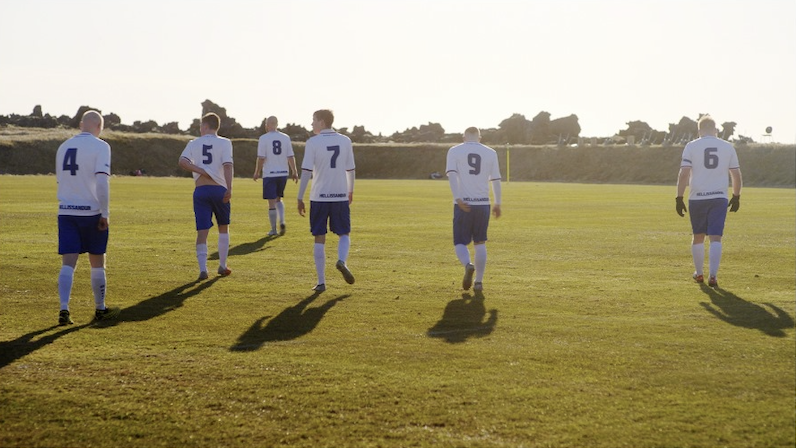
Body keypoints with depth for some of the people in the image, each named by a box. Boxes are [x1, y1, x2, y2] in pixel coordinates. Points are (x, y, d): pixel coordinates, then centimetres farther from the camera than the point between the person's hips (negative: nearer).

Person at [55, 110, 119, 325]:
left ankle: (64, 308, -15)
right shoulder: (100, 146, -7)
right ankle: (100, 309, 22)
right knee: (97, 262, 10)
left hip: (66, 211, 4)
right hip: (92, 211, -4)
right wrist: (105, 213, -13)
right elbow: (102, 181, -17)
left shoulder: (63, 147, 11)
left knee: (68, 263, 0)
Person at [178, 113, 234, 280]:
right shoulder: (224, 143, 2)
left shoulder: (194, 143, 7)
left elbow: (182, 162, -10)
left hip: (200, 191, 1)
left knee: (202, 230, 0)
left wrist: (201, 171, -6)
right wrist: (229, 188, -19)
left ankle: (203, 268, -12)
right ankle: (222, 266, 22)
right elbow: (227, 165, -13)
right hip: (220, 190, 0)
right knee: (223, 228, 17)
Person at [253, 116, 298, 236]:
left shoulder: (264, 138, -7)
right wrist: (294, 172, 8)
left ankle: (273, 229, 6)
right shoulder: (285, 138, 3)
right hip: (283, 173, 4)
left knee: (272, 202, 2)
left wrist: (257, 172, 0)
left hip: (269, 174, -4)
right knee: (278, 199, 20)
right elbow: (291, 157, 2)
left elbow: (261, 158, -10)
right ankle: (282, 221, 1)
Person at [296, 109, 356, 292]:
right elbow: (350, 169, 9)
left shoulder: (313, 142, -6)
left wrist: (300, 198, -4)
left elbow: (306, 172, -9)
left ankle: (321, 282, 5)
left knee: (319, 239, 6)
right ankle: (342, 261, -15)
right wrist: (351, 191, 23)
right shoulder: (345, 141, 4)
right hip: (341, 196, 2)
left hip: (319, 197, -2)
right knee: (344, 234, 15)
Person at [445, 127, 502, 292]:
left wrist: (458, 198, -16)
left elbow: (452, 174, -10)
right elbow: (495, 180, 8)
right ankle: (479, 281, 12)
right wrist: (497, 203, 17)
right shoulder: (490, 153, 8)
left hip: (463, 204, -2)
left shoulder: (454, 151, 4)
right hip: (483, 204, 2)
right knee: (480, 243, 14)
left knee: (460, 242, 6)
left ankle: (468, 265, -24)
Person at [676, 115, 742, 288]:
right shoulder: (728, 147, 6)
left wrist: (679, 198, -4)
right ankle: (712, 276, -13)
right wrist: (736, 197, 20)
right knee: (715, 238, -2)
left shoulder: (691, 146, -1)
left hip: (697, 198, 0)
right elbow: (736, 175, 9)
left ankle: (699, 273, 26)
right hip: (719, 198, 0)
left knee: (698, 236, 14)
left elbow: (684, 174, -8)